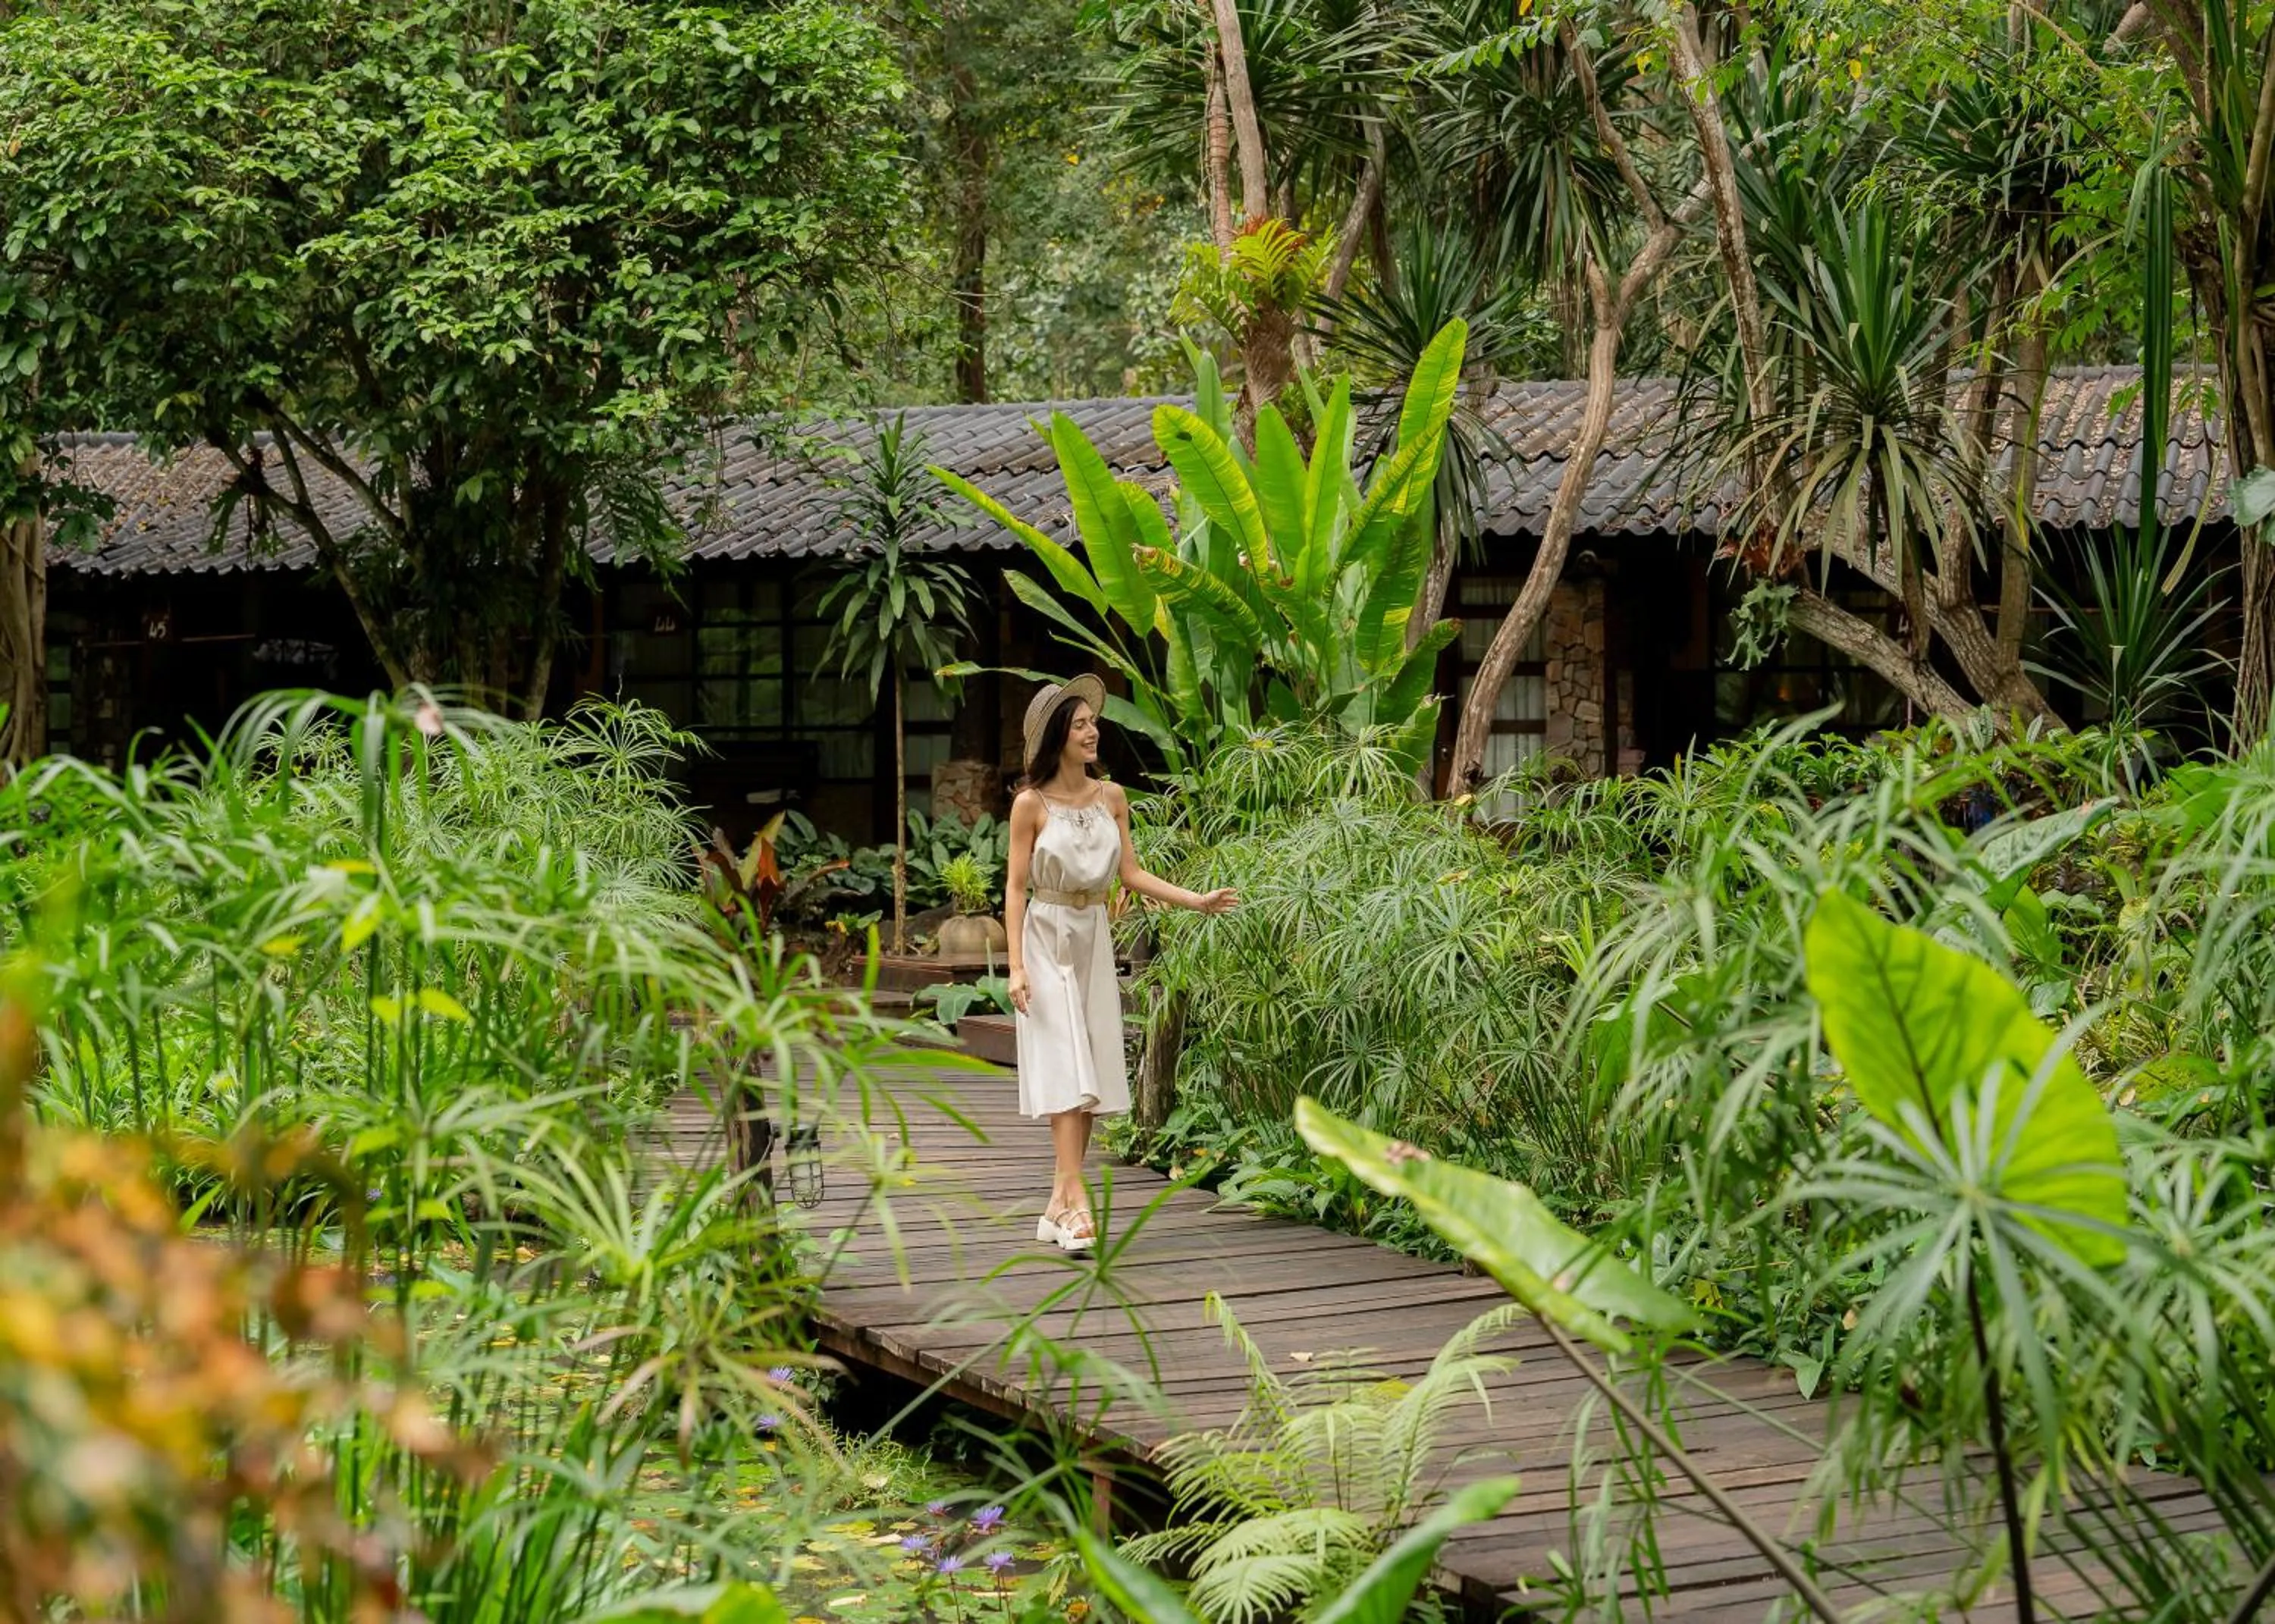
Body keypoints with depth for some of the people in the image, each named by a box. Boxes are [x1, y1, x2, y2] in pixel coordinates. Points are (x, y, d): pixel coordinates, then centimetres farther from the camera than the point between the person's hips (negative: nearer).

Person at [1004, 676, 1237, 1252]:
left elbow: (1130, 874, 8)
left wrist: (1198, 901, -1)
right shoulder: (1031, 804, -8)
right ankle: (1077, 1203, -19)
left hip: (1094, 940, 5)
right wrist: (1016, 966, -13)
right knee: (1065, 1071, -13)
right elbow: (1016, 887, -7)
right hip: (1047, 939, -5)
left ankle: (1057, 1209, 7)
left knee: (1091, 1075, 2)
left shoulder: (1111, 798, 5)